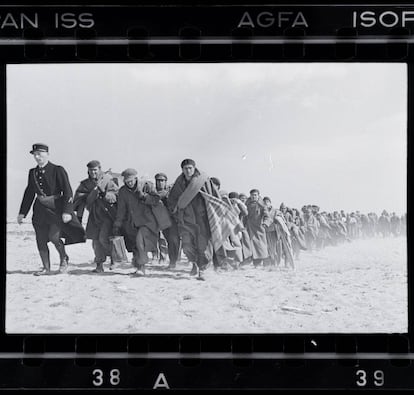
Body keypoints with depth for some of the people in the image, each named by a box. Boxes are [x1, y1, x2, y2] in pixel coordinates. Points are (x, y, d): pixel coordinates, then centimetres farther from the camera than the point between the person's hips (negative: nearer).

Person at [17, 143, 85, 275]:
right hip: (40, 209, 6)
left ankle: (64, 258, 11)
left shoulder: (58, 170, -8)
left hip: (56, 208, -5)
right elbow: (29, 193, 16)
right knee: (41, 240, 4)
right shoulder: (32, 172, 9)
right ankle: (46, 268, 15)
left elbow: (67, 191, -12)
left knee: (53, 236, -17)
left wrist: (67, 211, -21)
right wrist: (22, 213, 14)